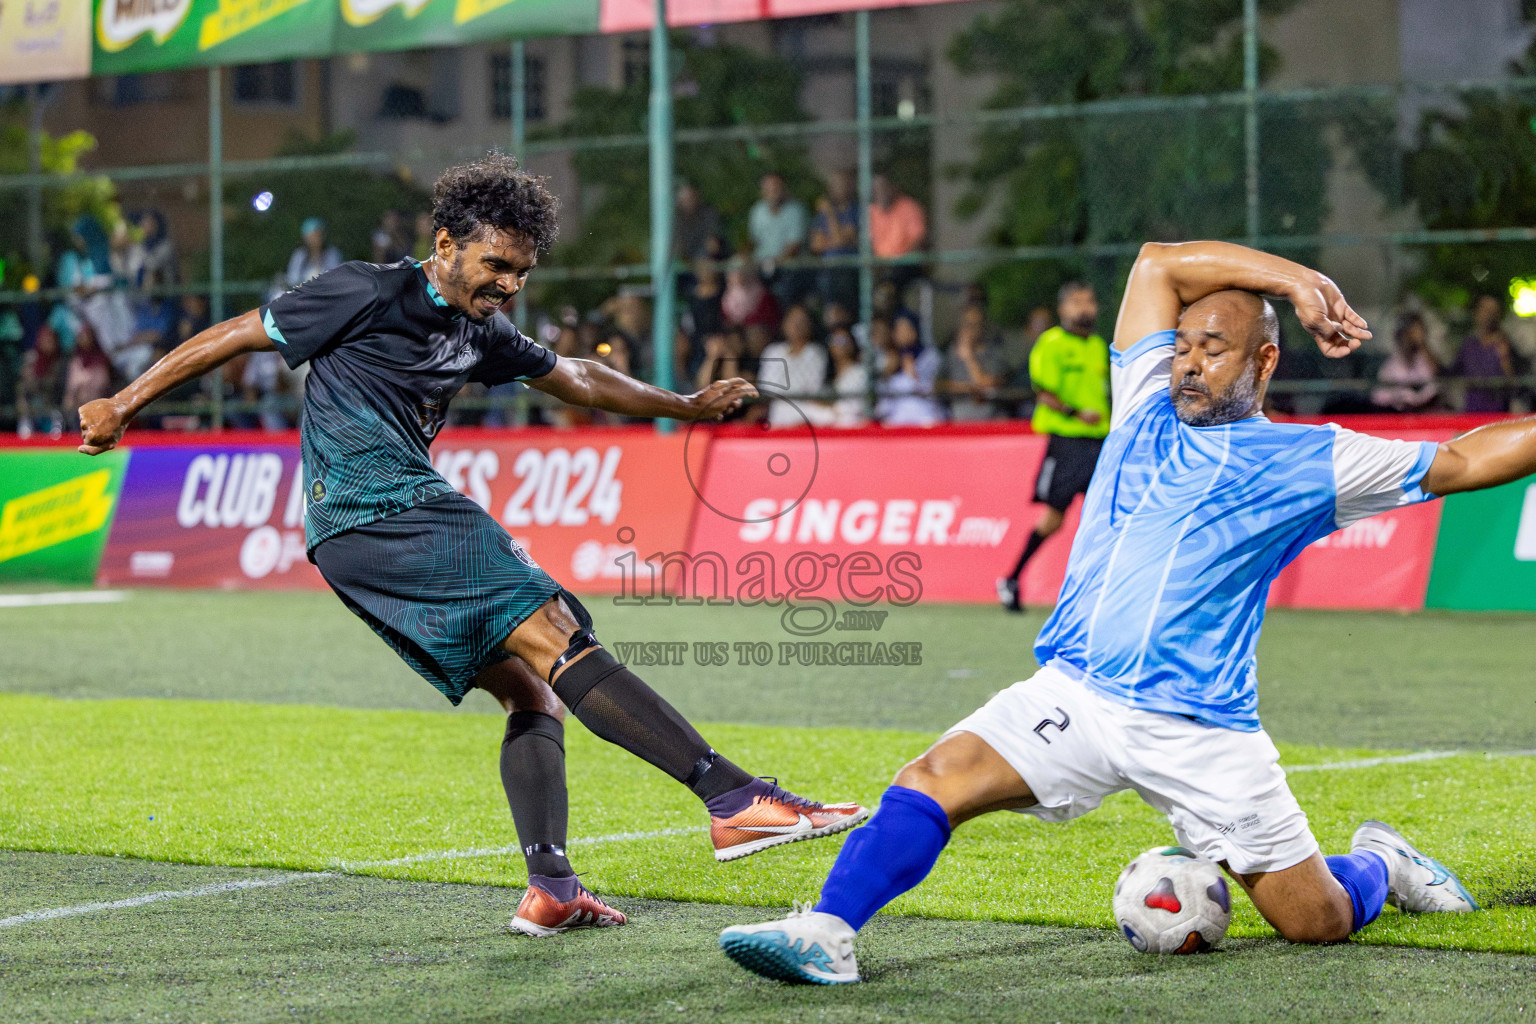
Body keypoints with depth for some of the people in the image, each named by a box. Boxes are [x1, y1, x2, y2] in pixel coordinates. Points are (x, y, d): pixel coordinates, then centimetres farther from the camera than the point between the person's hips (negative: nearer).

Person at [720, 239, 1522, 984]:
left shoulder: (1308, 461, 5)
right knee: (935, 778, -22)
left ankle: (1379, 864, 35)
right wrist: (1292, 278, 12)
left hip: (1199, 729, -2)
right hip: (1073, 695, 2)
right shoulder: (1147, 406, 14)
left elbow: (1458, 461, 10)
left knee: (1318, 921, 3)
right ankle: (827, 934, -28)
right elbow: (1158, 263, 16)